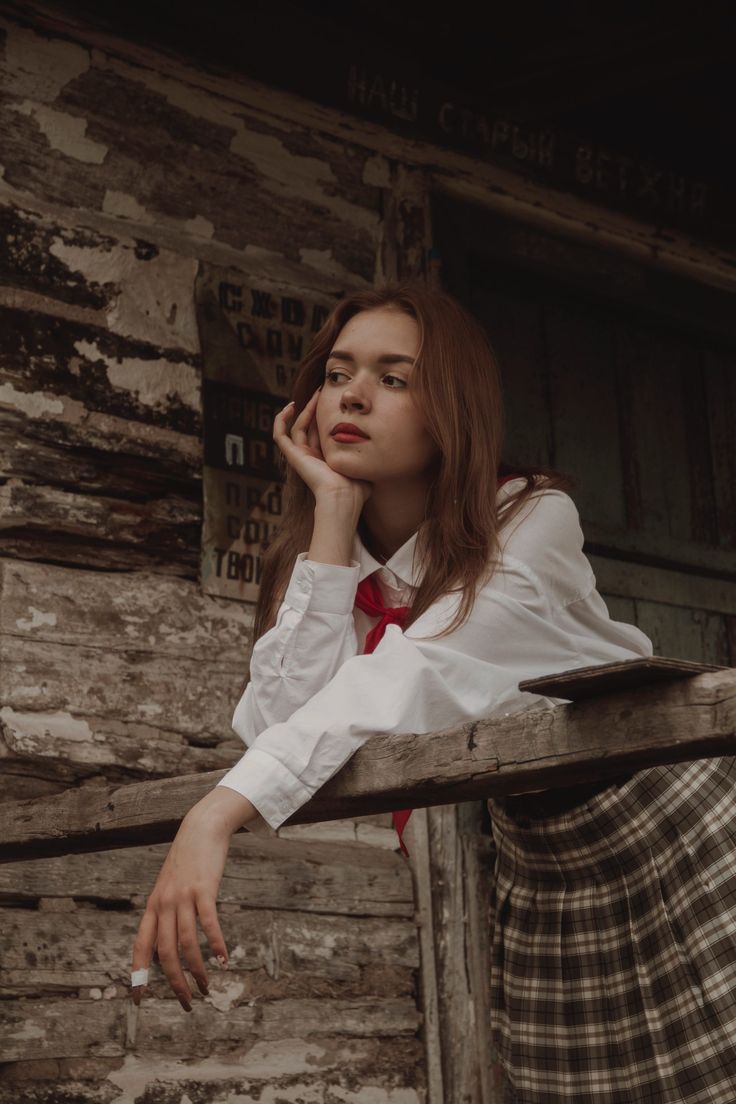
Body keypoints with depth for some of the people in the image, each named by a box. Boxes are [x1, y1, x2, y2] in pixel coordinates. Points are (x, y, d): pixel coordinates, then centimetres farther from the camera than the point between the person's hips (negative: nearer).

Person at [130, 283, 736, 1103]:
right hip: (534, 861, 5)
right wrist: (334, 514, -24)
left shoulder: (532, 518, -22)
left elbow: (414, 676, -38)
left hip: (662, 817, -4)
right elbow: (280, 726, -23)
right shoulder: (332, 563, -5)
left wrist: (218, 815, -49)